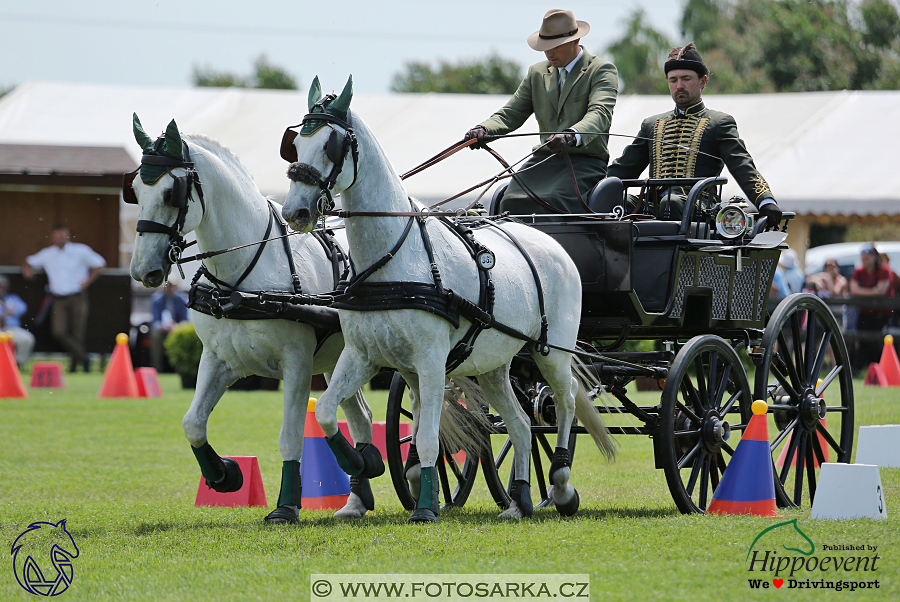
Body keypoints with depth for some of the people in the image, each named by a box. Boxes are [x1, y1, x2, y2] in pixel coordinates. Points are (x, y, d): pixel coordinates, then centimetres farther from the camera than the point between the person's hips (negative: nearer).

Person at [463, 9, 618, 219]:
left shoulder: (603, 71, 0)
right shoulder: (537, 73, 20)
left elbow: (600, 114, -17)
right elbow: (510, 114, 16)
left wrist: (572, 135, -40)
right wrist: (484, 129, -8)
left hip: (585, 163, -5)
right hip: (544, 160, 5)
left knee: (550, 203, -34)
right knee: (511, 202, -25)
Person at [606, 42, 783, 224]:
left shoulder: (720, 123, 15)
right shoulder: (651, 125, 30)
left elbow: (743, 168, 1)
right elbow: (623, 168, 29)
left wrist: (766, 201, -17)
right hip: (653, 204, 4)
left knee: (672, 203, -39)